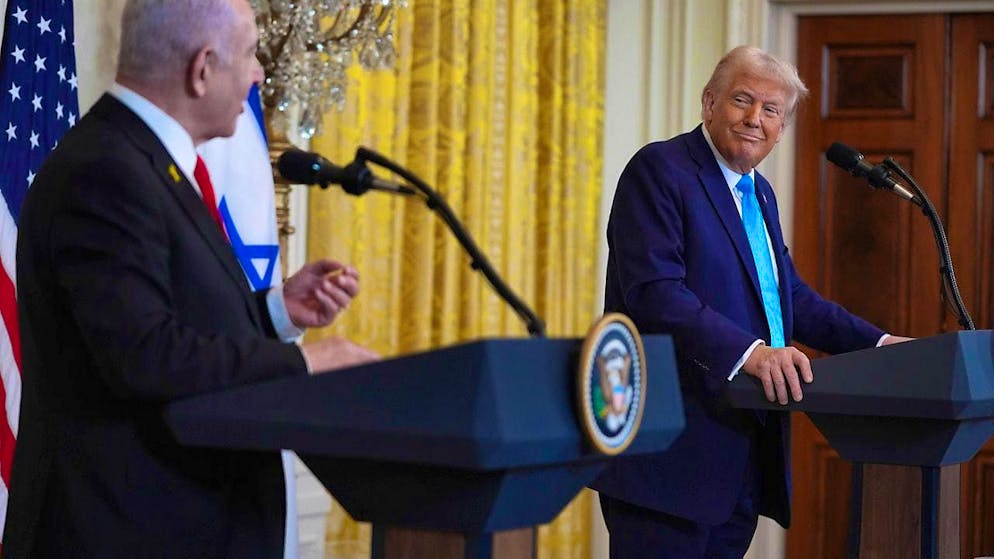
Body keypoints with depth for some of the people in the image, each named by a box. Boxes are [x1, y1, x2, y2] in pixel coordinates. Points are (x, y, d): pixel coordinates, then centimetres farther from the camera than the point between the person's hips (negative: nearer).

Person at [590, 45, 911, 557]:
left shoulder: (760, 194, 20)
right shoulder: (658, 169, -8)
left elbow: (791, 296, 25)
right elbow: (653, 291, -20)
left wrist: (879, 344, 12)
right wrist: (748, 352, -30)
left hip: (747, 453, 8)